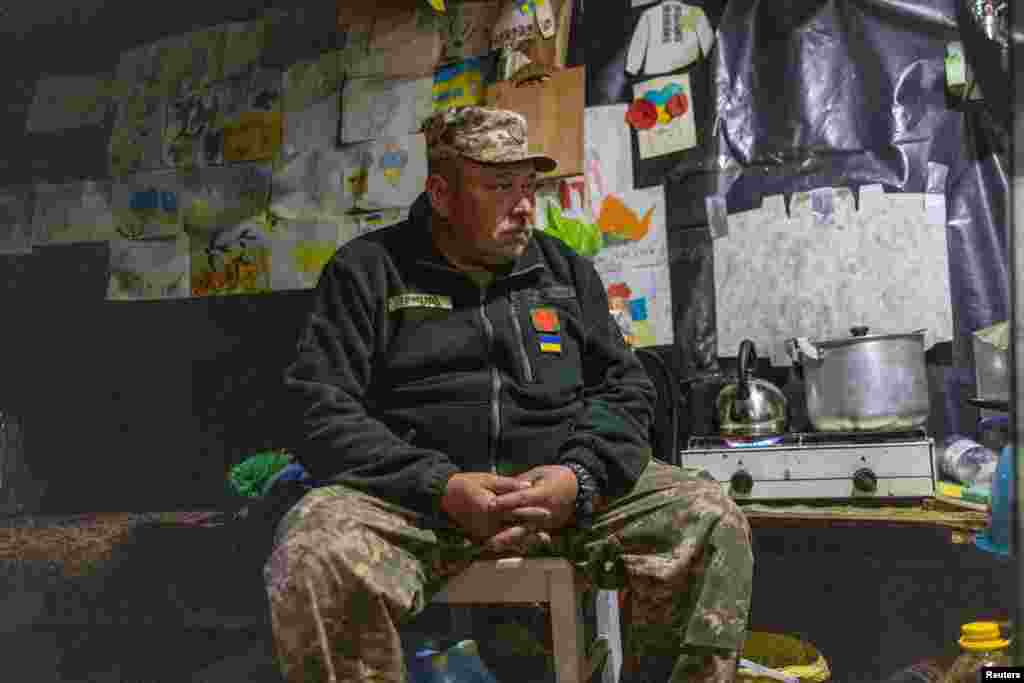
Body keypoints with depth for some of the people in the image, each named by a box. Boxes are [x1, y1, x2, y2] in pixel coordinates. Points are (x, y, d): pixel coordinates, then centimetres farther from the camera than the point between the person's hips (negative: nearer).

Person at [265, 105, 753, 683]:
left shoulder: (567, 269, 16)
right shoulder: (368, 269, 4)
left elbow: (624, 389, 12)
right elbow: (321, 411, -4)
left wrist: (581, 475, -11)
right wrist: (441, 486, -19)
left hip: (562, 484, 4)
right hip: (415, 492, -3)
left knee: (712, 523, -17)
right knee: (314, 554, -35)